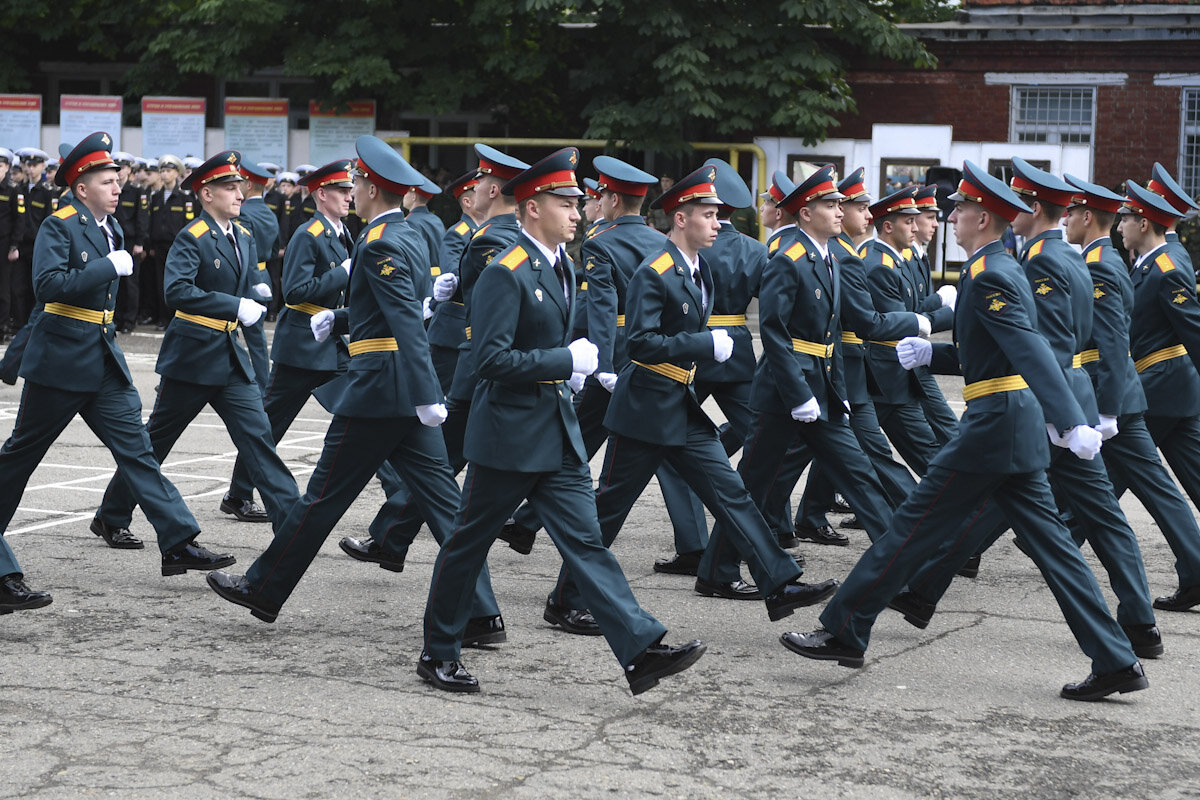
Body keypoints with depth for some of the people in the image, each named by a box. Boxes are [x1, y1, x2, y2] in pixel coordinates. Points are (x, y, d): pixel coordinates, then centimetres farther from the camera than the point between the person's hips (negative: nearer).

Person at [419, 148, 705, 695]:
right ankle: (438, 653, 21)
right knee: (468, 544, 7)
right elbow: (492, 359, -23)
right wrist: (566, 361, -20)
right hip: (509, 433, -8)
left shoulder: (560, 264, 10)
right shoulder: (505, 273, -17)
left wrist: (571, 363, 10)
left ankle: (641, 651, -4)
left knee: (585, 540, 2)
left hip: (557, 433, 8)